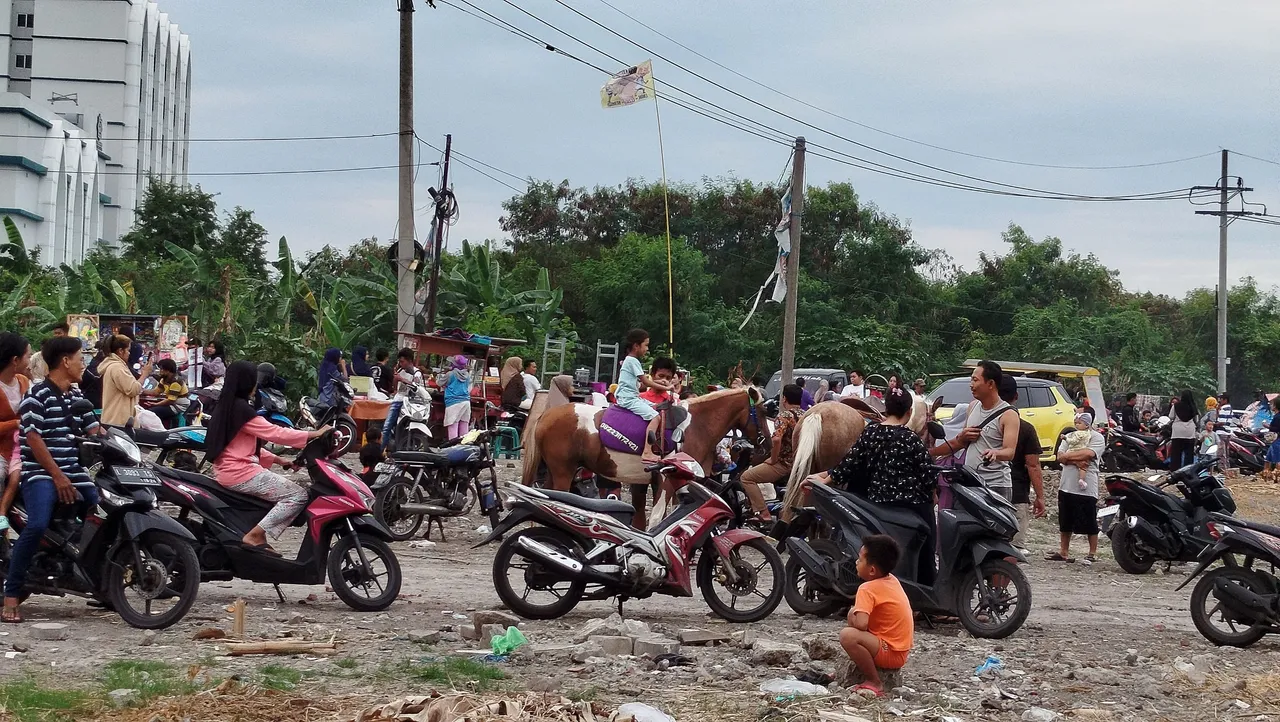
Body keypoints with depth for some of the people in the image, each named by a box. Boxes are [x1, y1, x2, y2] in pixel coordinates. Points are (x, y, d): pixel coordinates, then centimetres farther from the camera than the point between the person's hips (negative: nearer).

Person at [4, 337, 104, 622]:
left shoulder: (76, 396, 16)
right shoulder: (37, 395, -8)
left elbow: (95, 432, 14)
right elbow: (34, 438, -13)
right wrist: (58, 477, -16)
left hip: (74, 473, 8)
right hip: (41, 473, -8)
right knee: (37, 526, -29)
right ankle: (11, 596, -21)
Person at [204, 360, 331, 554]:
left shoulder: (225, 406, 14)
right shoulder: (242, 409, -16)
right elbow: (275, 433, -17)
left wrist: (279, 460, 15)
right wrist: (314, 434, -11)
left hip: (227, 471, 10)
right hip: (241, 474, -10)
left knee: (285, 489, 25)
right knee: (299, 496, -12)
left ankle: (259, 536, 12)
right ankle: (255, 536, -14)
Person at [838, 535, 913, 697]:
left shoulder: (868, 589, -19)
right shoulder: (893, 580, 7)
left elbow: (861, 624, -31)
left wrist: (852, 617, -9)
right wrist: (855, 614, 10)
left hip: (891, 654, -10)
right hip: (902, 649, 10)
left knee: (847, 635, -29)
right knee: (854, 612, 20)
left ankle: (874, 683, -17)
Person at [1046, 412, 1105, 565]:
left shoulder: (1097, 438, -3)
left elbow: (1088, 454, -20)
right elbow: (1060, 457, 4)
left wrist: (1068, 456, -8)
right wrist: (1076, 461, -14)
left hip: (1086, 489, -6)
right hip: (1066, 486, 6)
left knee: (1090, 524, 0)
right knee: (1065, 523, 13)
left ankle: (1093, 554, 9)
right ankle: (1063, 552, 22)